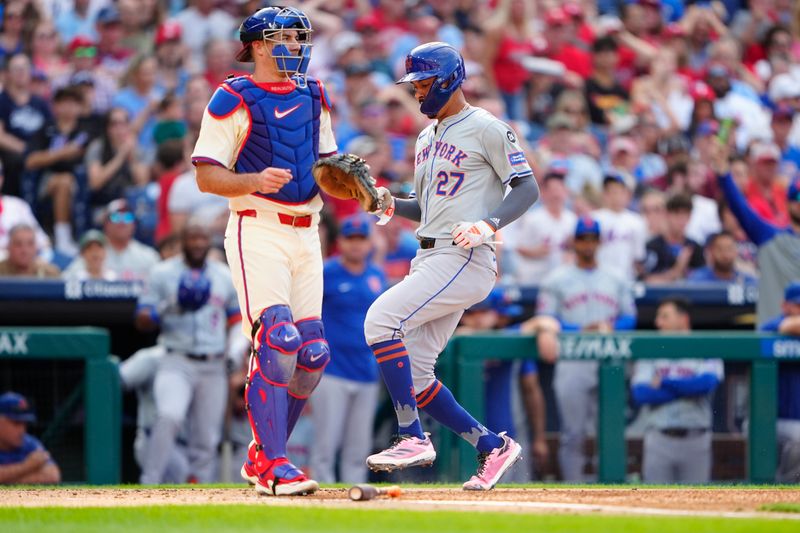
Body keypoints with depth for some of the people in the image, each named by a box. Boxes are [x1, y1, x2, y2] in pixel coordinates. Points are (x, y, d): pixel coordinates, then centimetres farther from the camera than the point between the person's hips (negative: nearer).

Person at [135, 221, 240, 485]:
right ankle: (149, 486, -25)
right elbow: (142, 321, 0)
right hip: (177, 363, -3)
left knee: (206, 441, 3)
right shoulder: (162, 273, 2)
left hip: (214, 368, 4)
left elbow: (238, 320, 20)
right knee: (169, 416, -28)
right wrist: (168, 308, -18)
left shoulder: (226, 277, 12)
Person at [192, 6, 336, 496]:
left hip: (306, 233, 7)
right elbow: (207, 176, -9)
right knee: (277, 341, -18)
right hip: (257, 231, -7)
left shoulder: (313, 97, 16)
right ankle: (273, 466, -16)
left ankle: (262, 455, 17)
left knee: (312, 354, 3)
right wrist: (255, 180, -27)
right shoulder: (234, 100, -5)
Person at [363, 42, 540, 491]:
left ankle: (413, 438, -21)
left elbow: (528, 188, -8)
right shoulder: (428, 138, 21)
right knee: (413, 377, 4)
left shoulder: (487, 129, -4)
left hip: (467, 259, -9)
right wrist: (391, 206, 7)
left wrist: (488, 224, -23)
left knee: (381, 319, -23)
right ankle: (493, 446, 14)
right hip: (431, 259, 9)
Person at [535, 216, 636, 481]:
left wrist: (611, 327, -8)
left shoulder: (617, 281, 16)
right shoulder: (556, 280, 5)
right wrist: (582, 331, -14)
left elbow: (629, 318, 14)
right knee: (573, 434, -4)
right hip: (572, 365, -3)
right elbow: (545, 321, -2)